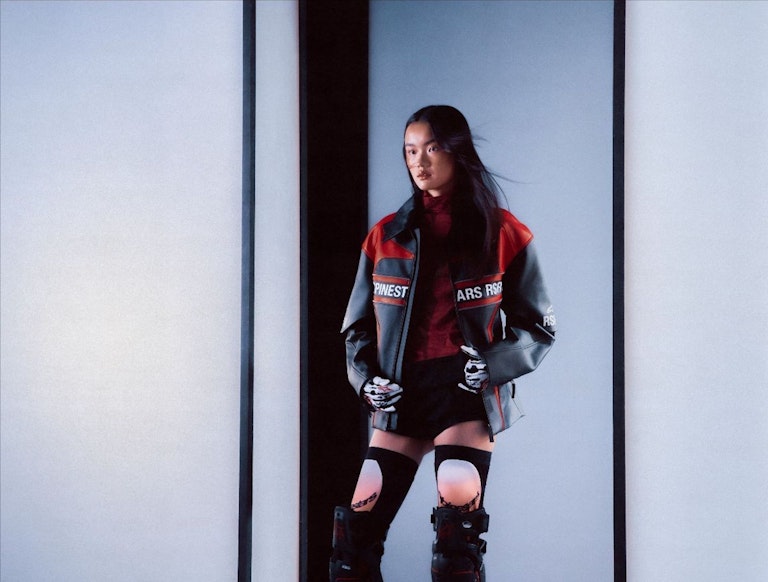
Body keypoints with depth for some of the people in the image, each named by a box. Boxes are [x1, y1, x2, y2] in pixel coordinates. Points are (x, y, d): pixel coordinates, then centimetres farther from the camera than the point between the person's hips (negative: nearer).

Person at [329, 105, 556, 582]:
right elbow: (358, 325, 17)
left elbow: (539, 327, 6)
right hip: (400, 396, 3)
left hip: (467, 395, -3)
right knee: (357, 530, -3)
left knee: (458, 532, -15)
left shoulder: (502, 234, 2)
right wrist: (366, 380, 0)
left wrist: (493, 366, -11)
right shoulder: (386, 236, 11)